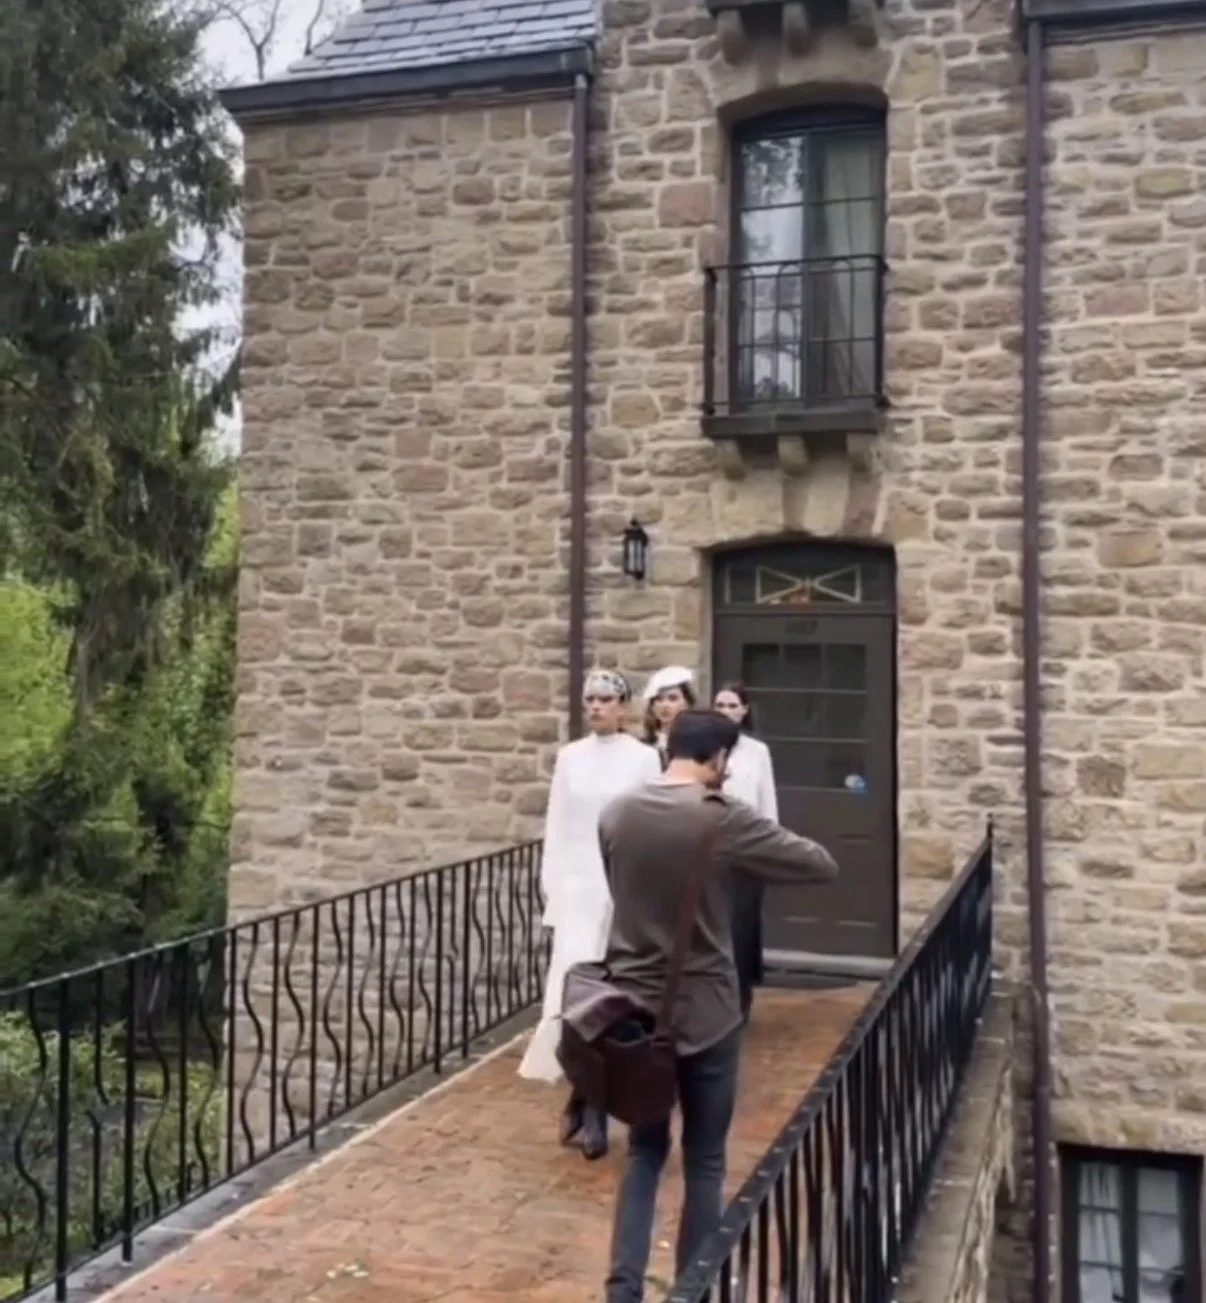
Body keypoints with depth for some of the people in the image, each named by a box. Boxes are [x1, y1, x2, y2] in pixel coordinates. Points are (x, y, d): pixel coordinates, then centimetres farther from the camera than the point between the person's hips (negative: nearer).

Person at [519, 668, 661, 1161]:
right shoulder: (569, 757, 7)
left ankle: (589, 1102, 12)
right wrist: (551, 886, 4)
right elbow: (556, 826, 9)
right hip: (576, 886, 2)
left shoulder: (643, 758, -2)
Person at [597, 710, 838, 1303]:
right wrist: (758, 857, 10)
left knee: (644, 1150, 18)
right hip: (705, 1015, -4)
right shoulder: (726, 820, -15)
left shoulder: (615, 814, -3)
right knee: (704, 1162, 12)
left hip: (635, 1009, 4)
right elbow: (823, 866, -7)